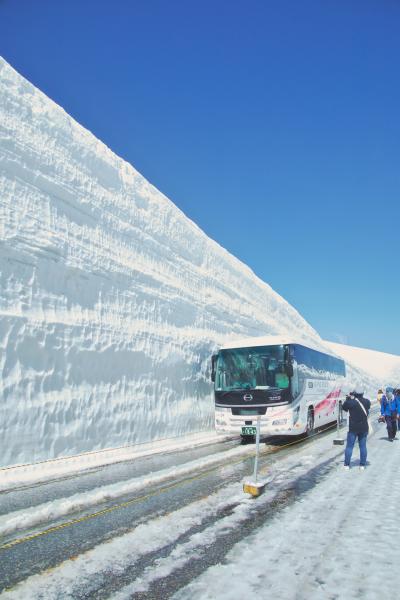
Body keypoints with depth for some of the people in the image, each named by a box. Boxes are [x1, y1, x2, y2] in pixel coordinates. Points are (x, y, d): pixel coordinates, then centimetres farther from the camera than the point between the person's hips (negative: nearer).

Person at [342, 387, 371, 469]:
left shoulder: (351, 402, -15)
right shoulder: (367, 402, -4)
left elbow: (344, 407, 2)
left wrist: (348, 398, 11)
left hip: (353, 428, -3)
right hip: (364, 428, 3)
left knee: (349, 446, 5)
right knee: (363, 446, 11)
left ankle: (347, 464, 8)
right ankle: (362, 465, 15)